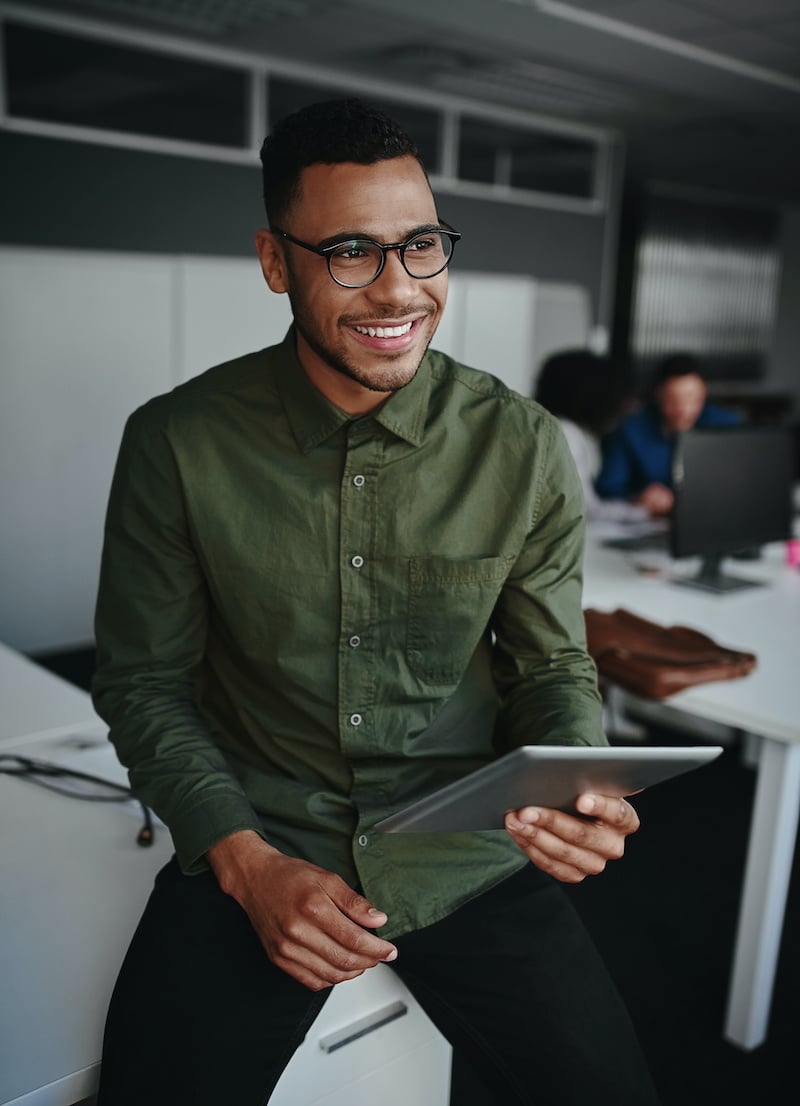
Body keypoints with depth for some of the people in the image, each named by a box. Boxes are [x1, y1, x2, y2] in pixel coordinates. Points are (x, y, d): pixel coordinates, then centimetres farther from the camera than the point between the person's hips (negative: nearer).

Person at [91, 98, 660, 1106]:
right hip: (254, 853, 0)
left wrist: (579, 794, -19)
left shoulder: (524, 448, -6)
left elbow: (553, 668, 3)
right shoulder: (175, 443, -8)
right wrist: (247, 862, -13)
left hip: (468, 860, 1)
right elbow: (143, 683, -1)